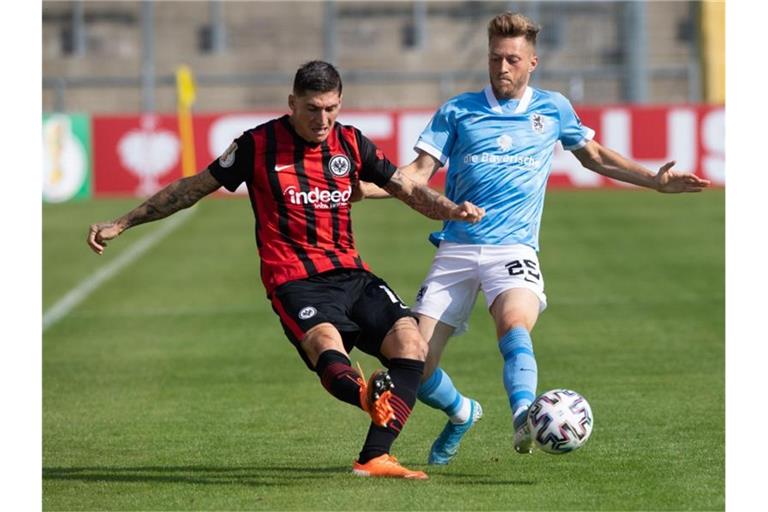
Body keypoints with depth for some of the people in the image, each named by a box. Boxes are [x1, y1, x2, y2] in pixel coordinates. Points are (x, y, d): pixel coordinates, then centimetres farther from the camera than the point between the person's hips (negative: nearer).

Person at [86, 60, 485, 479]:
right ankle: (369, 395, -70)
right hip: (295, 281, -5)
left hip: (351, 273, 5)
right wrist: (121, 224, 11)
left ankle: (374, 458, -22)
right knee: (327, 345, -35)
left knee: (411, 344, -17)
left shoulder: (351, 142, 10)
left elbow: (408, 189, 16)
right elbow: (193, 188, 9)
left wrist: (453, 211, -5)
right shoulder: (259, 144, 0)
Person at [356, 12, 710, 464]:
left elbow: (595, 156, 28)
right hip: (456, 250, 1)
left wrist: (655, 180, 20)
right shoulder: (458, 111, 8)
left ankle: (524, 417, -54)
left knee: (515, 322, -36)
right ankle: (462, 413, 25)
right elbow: (419, 174, 4)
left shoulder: (554, 109, 12)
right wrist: (359, 188, -12)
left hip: (514, 248, -1)